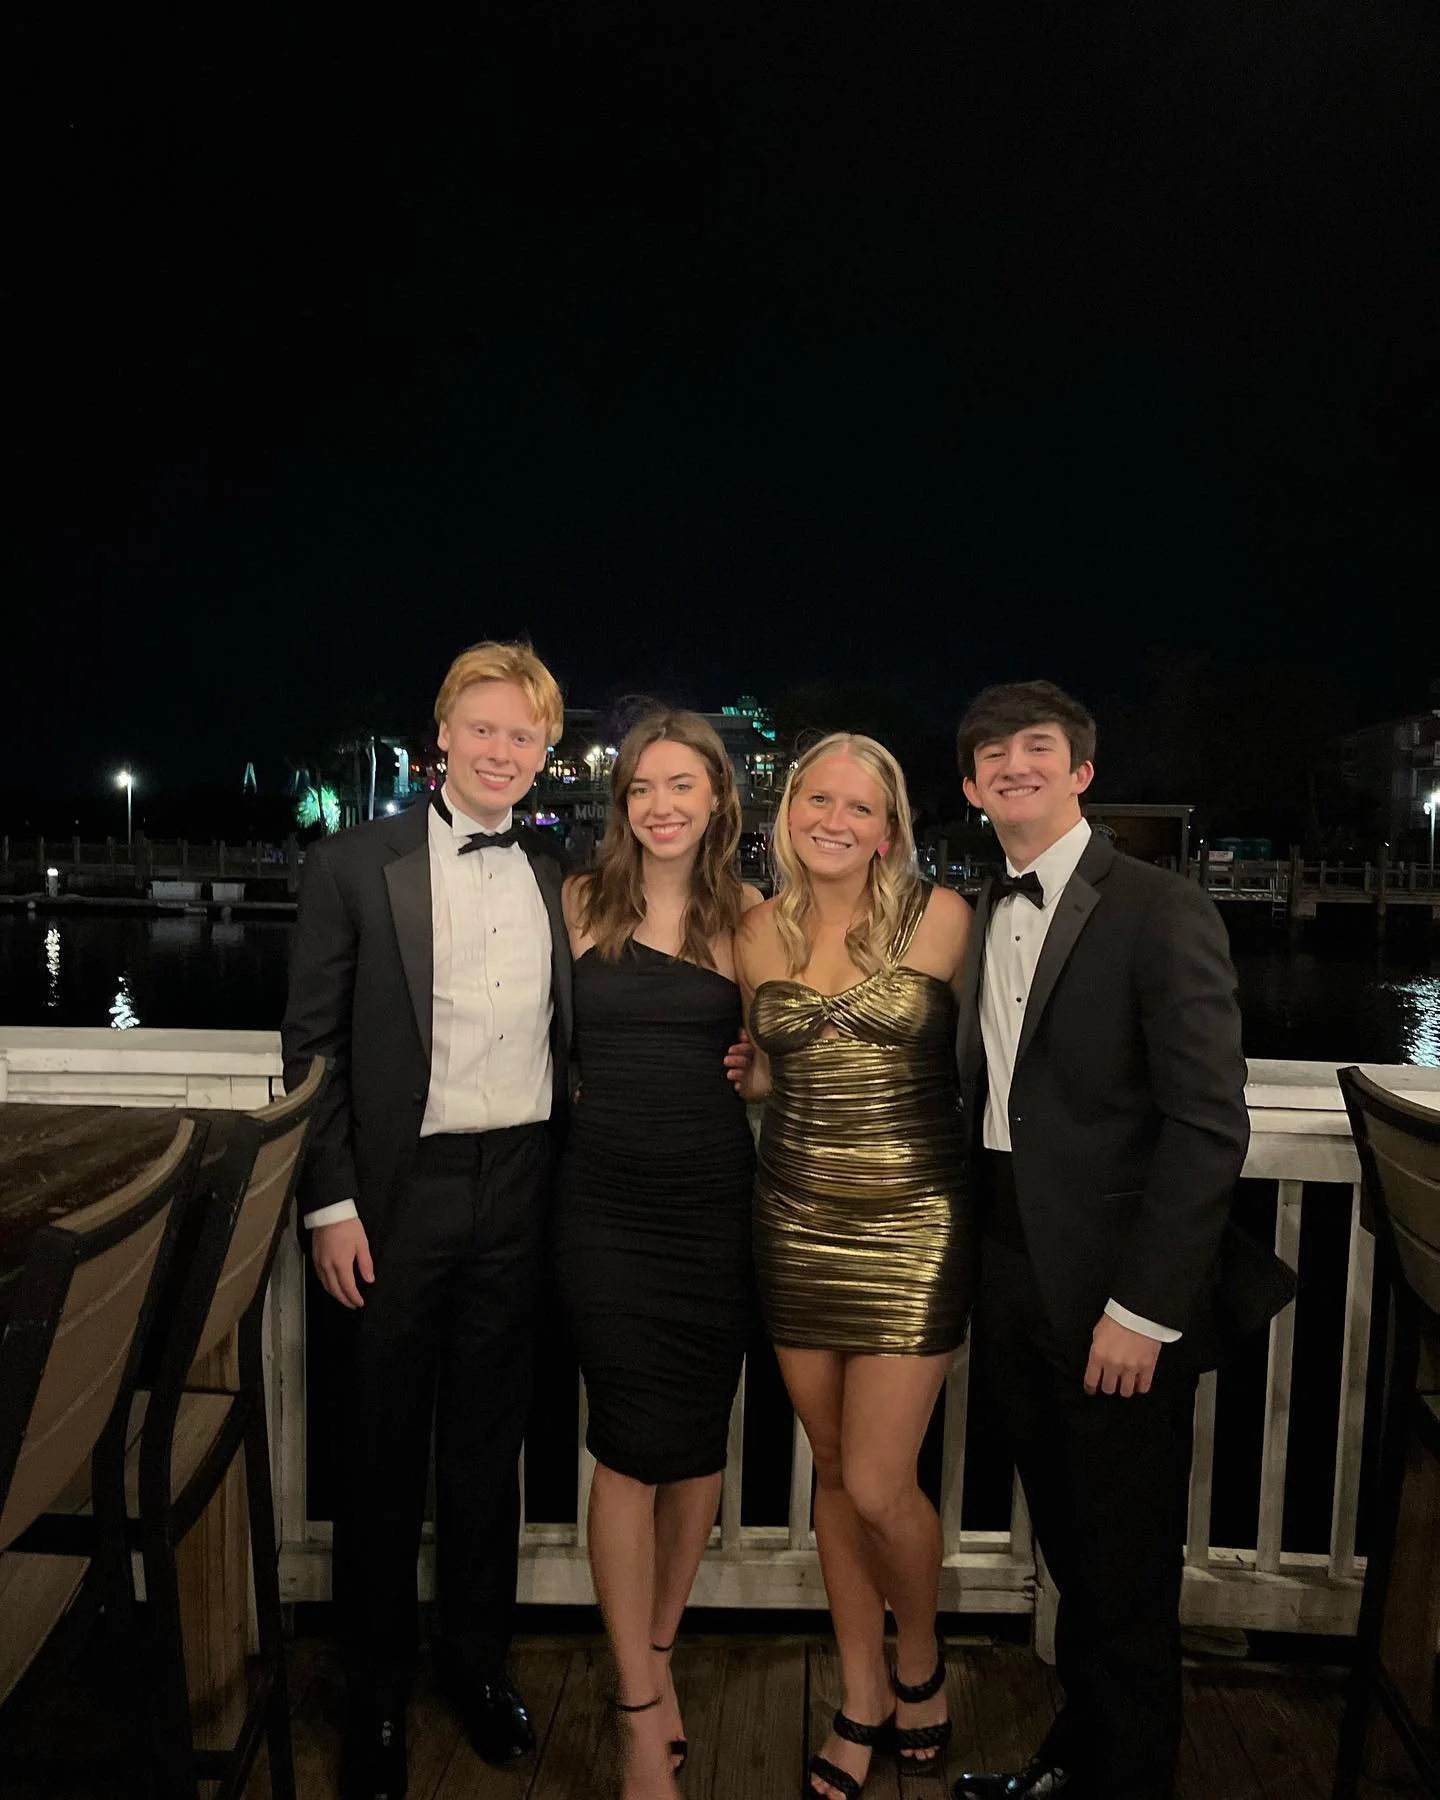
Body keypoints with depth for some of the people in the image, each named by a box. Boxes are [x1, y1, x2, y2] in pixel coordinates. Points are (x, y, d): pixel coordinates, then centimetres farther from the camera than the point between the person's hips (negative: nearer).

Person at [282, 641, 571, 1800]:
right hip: (400, 1187, -2)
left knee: (490, 1438, 17)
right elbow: (313, 1047, -5)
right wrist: (332, 1202, -9)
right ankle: (378, 1691, 33)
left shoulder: (560, 879, 5)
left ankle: (478, 1658, 38)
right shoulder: (355, 867, -5)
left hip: (520, 1185, 3)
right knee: (385, 1445, 11)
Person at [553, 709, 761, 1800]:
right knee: (631, 1443, 0)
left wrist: (765, 1053, -5)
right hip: (608, 1201, -1)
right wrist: (607, 1095, 0)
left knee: (699, 1436, 12)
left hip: (715, 1199, 1)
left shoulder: (749, 914, 1)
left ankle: (658, 1654, 36)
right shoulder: (582, 902, 1)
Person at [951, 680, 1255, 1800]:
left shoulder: (1161, 911, -12)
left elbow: (1210, 1125, -16)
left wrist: (1143, 1309, -18)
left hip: (1118, 1302, -6)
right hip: (1014, 1287, 6)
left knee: (1129, 1574, 12)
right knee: (1069, 1552, 22)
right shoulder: (977, 918, 9)